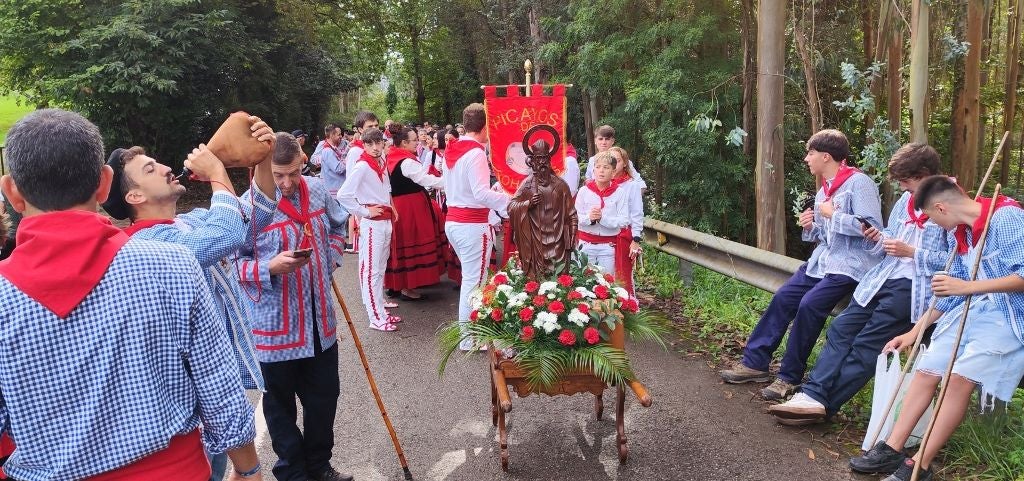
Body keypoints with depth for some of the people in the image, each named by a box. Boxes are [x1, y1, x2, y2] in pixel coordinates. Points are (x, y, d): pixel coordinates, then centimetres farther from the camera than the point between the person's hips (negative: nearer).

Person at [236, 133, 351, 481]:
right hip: (275, 326, -5)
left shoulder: (317, 190, 0)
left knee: (324, 397, 17)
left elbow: (337, 226, 20)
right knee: (281, 406, 12)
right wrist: (271, 267, -27)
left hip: (320, 319, 5)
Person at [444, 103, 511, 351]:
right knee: (474, 281, 0)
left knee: (470, 276, 20)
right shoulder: (476, 153, -16)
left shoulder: (451, 150, 10)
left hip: (452, 220, 9)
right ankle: (469, 339, 9)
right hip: (472, 225, -9)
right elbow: (482, 193, -25)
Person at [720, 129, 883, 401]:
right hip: (821, 261, 9)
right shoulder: (823, 191, 15)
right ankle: (754, 362, 7)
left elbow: (872, 227, -23)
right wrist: (810, 228, 1)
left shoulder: (858, 183, -12)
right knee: (783, 298, -1)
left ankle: (790, 378, -11)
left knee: (809, 304, -24)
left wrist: (832, 215, -17)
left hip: (849, 266, -9)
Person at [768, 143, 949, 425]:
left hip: (913, 286, -8)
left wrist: (911, 252, -16)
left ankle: (820, 402, -9)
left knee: (866, 346, -9)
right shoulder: (906, 200, 15)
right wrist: (879, 237, 4)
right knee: (841, 331, -5)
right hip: (882, 278, 8)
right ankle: (813, 394, -11)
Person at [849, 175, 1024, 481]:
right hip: (967, 310, 8)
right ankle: (892, 450, 4)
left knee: (960, 378, -22)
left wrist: (967, 287, -28)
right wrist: (915, 331, 19)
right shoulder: (959, 232, 11)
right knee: (926, 371, -1)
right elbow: (951, 291, 18)